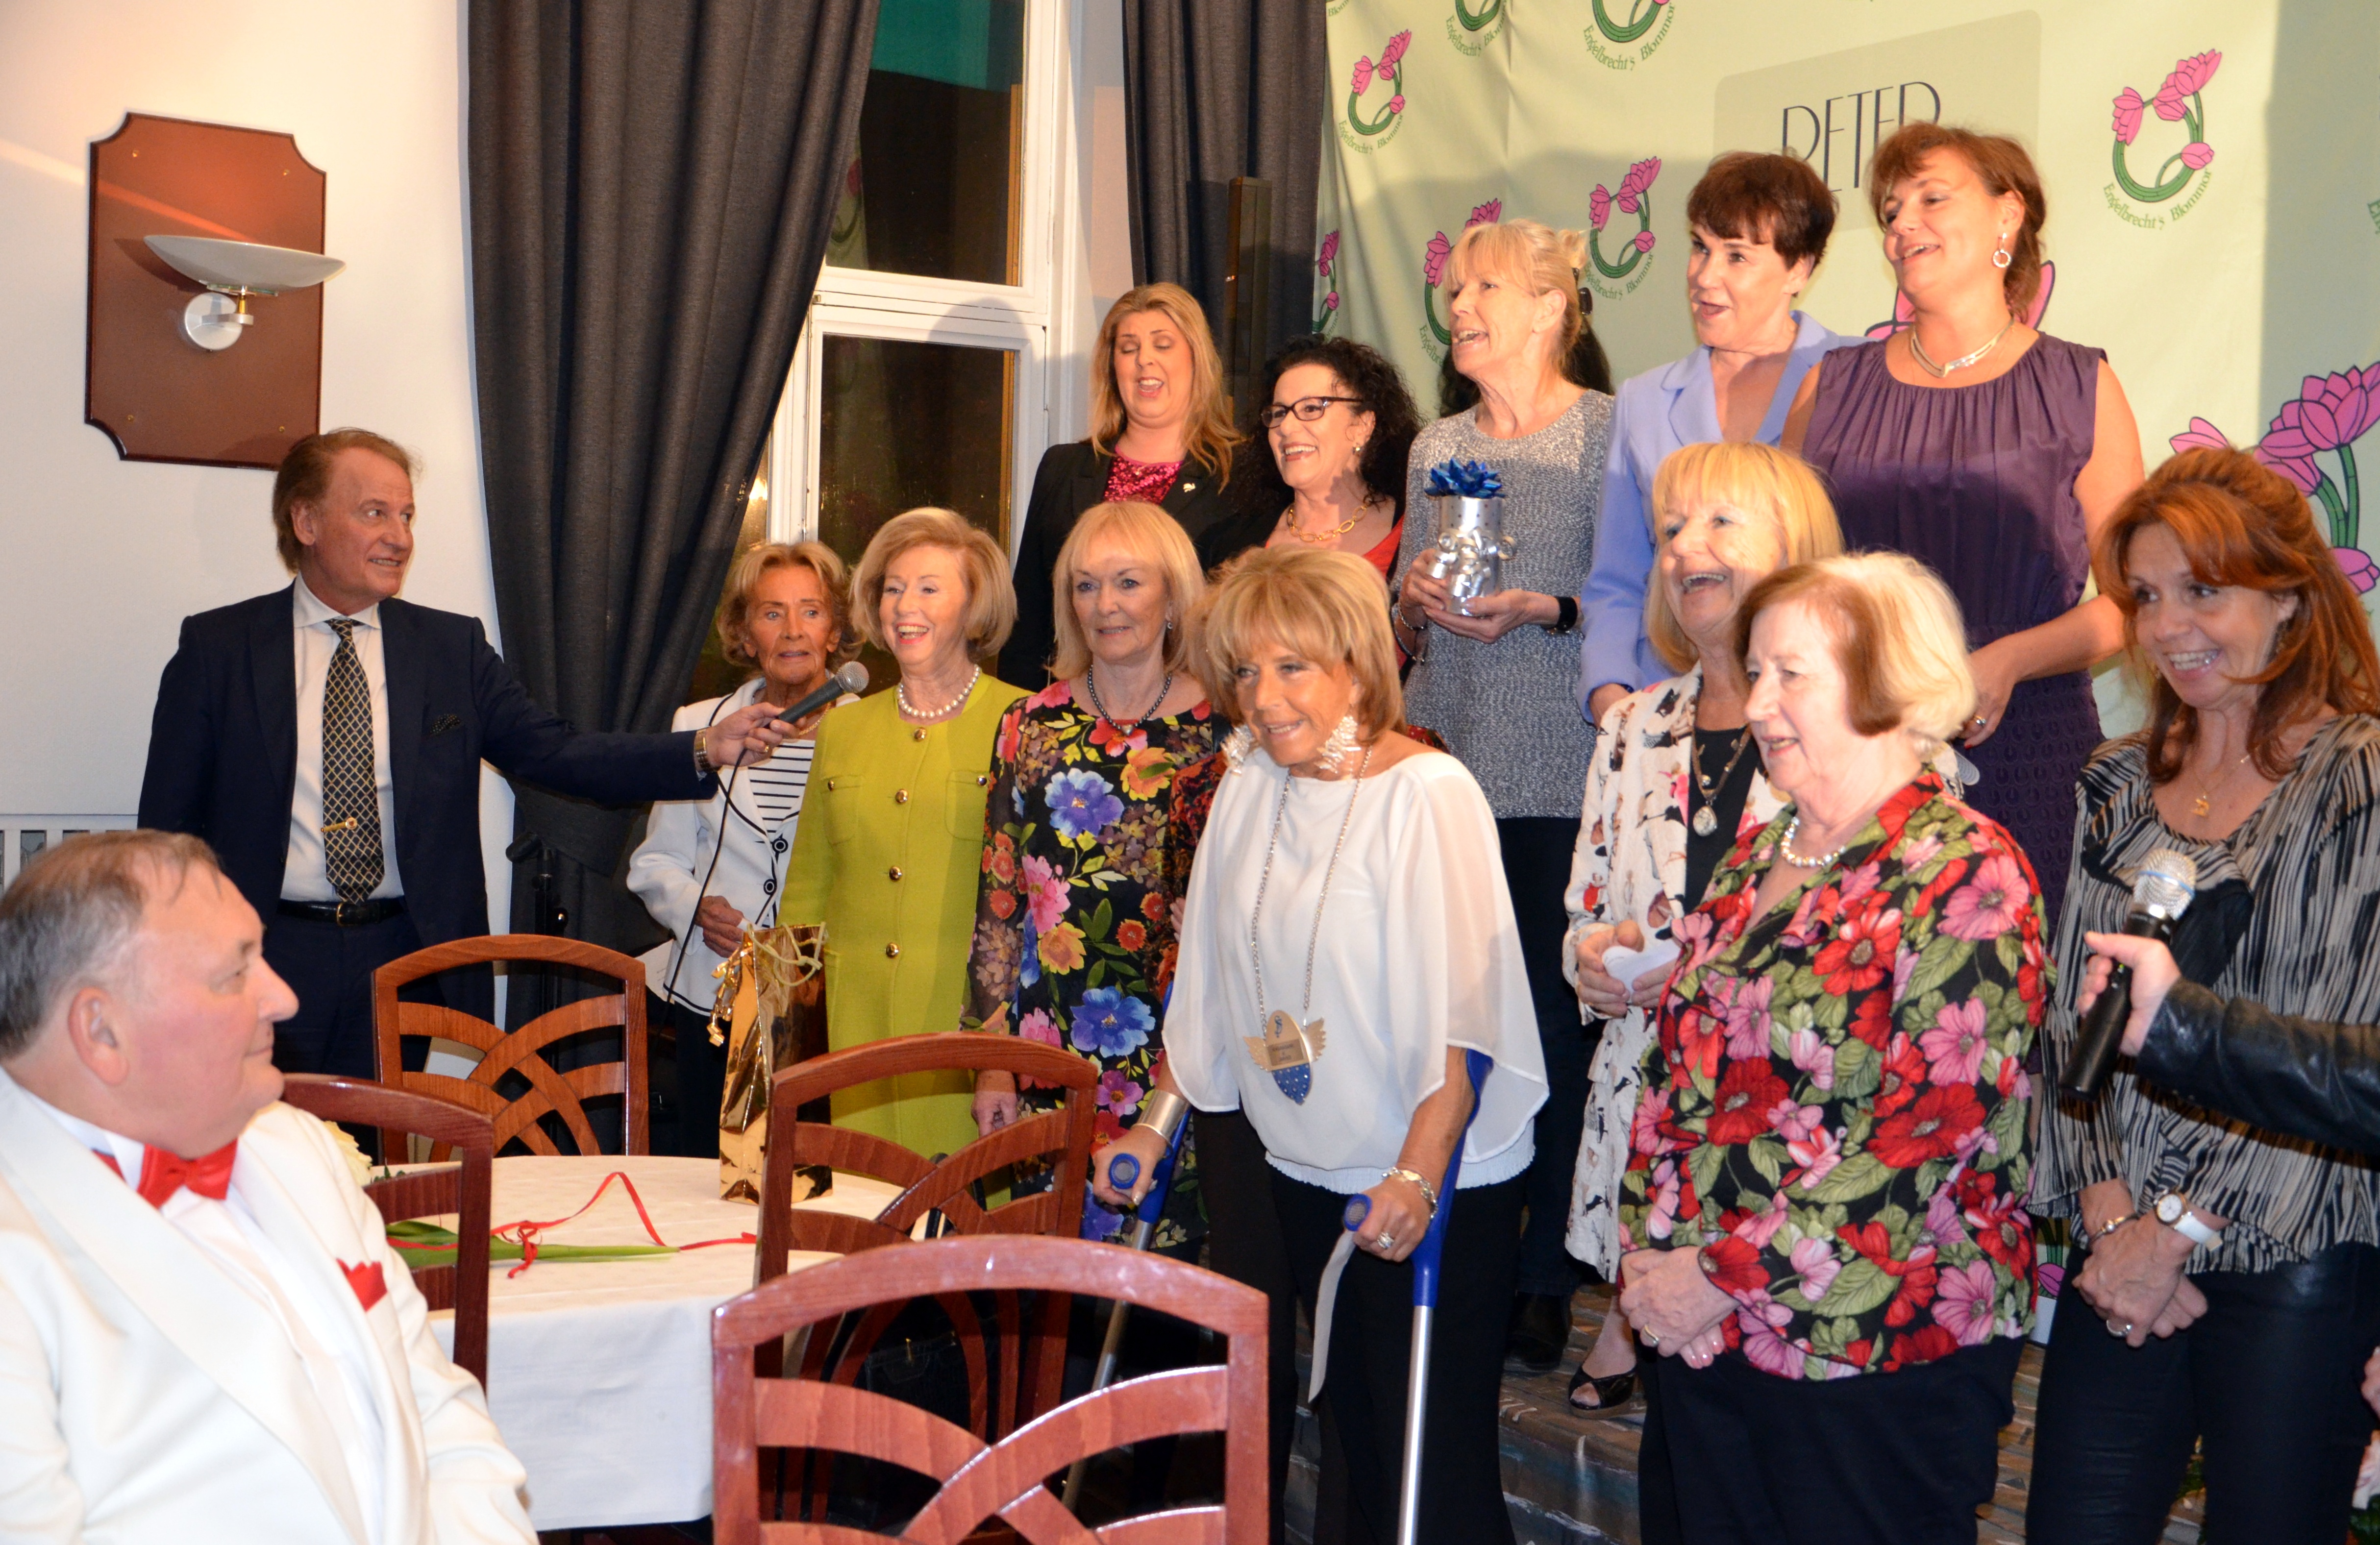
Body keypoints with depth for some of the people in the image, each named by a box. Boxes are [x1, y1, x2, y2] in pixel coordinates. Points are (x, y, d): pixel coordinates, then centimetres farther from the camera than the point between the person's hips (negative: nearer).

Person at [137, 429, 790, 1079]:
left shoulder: (454, 647, 7)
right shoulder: (216, 647, 2)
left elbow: (555, 753, -2)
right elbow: (168, 826, 3)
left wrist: (704, 748, -16)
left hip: (408, 960, 1)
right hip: (271, 958, -1)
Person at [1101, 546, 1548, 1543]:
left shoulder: (1426, 793, -15)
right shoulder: (1249, 787, 6)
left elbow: (1460, 1014, -20)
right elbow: (1207, 984, 14)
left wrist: (1416, 1178, -27)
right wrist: (1156, 1126, 12)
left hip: (1437, 1185, -6)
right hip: (1308, 1174, 7)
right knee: (1360, 1447, 17)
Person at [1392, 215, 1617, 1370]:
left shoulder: (1608, 433, 1)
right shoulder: (1437, 447, 17)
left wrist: (1541, 608, -17)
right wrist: (1415, 601, -1)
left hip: (1565, 784, -4)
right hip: (1451, 772, 5)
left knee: (1555, 1025, -2)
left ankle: (1546, 1277, 8)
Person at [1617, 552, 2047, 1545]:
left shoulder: (1965, 877, -13)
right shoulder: (1759, 857, 10)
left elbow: (1932, 1131, -20)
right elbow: (1676, 1069, 12)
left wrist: (1725, 1275, -18)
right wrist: (1650, 1249, -2)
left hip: (1875, 1356, -7)